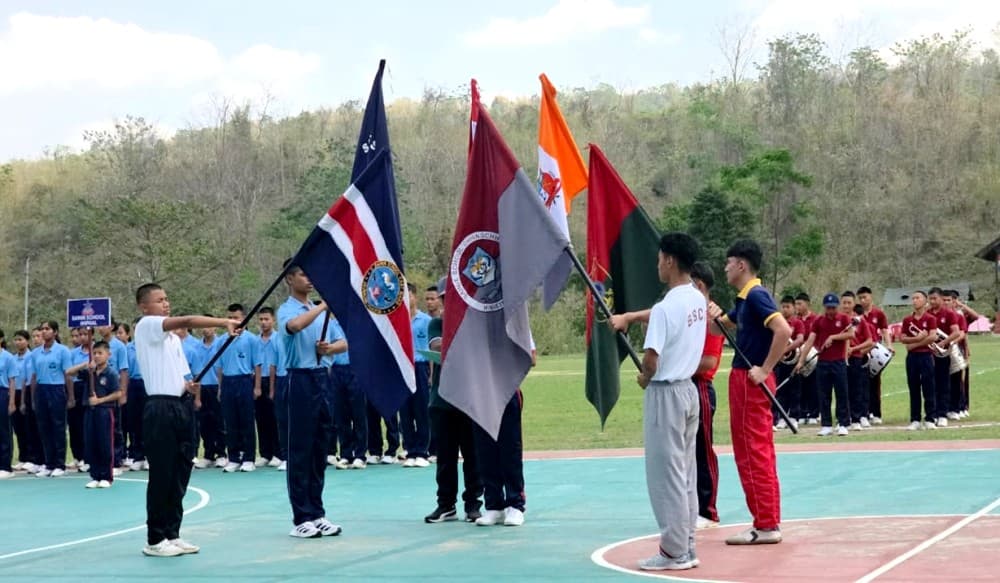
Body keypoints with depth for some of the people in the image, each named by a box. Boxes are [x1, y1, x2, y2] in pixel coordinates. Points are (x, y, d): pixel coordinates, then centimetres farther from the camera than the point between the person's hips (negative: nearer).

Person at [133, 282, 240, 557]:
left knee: (180, 475, 8)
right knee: (161, 476, -5)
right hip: (161, 407, -8)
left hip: (183, 406, 8)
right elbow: (186, 321, -18)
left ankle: (172, 534, 15)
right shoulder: (146, 327, -4)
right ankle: (155, 540, 1)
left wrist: (189, 385, 1)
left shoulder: (173, 337, 21)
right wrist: (224, 322, -24)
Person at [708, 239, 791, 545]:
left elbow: (783, 330, -27)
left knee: (754, 452, -7)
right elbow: (721, 328, 28)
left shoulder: (756, 295, -14)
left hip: (751, 381, -10)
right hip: (743, 380, 10)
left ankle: (765, 525, -4)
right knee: (759, 452, 12)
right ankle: (769, 522, 17)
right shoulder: (745, 299, 15)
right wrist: (714, 318, 5)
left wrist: (765, 369, -21)